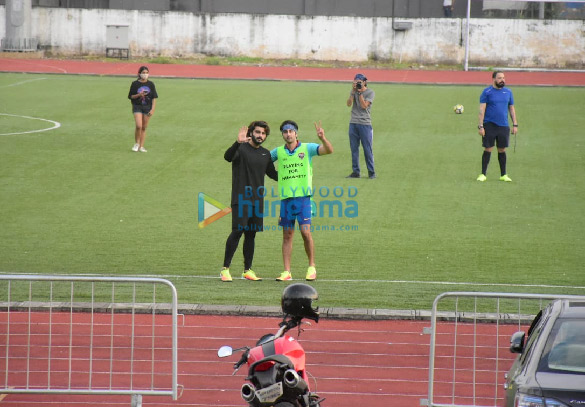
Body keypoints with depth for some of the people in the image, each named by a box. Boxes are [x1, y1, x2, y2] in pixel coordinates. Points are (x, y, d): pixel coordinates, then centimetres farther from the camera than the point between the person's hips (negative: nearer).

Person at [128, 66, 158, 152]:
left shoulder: (150, 84, 2)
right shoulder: (135, 84, -2)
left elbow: (154, 98, 4)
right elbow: (131, 96, 2)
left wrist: (152, 109, -5)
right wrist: (138, 95, -17)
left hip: (147, 107, 2)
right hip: (137, 106, -2)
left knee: (144, 127, 4)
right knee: (139, 126, -16)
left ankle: (141, 146, 11)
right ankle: (136, 143, 4)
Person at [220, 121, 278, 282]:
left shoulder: (266, 154, 14)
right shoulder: (241, 149, -5)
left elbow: (273, 174, 26)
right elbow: (228, 157, -26)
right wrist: (238, 143, -42)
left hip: (257, 199, 6)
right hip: (240, 198, -6)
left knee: (251, 234, 9)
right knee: (238, 231, -14)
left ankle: (247, 270, 16)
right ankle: (225, 269, -9)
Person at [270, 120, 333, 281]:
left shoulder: (307, 148, 1)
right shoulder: (278, 152, 11)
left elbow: (329, 150, -8)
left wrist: (322, 138, -28)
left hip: (303, 196, -3)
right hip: (285, 198, 3)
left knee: (305, 232, -11)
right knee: (287, 235, 4)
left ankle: (312, 267, 4)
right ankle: (287, 272, 8)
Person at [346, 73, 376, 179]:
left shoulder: (370, 93, -2)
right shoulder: (354, 91, 11)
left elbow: (364, 105, -13)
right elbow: (349, 104, -2)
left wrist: (360, 93, -13)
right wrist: (353, 92, -10)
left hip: (365, 124, -4)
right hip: (353, 123, 4)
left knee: (368, 149, -3)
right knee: (354, 148, 5)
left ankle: (371, 172, 4)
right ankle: (355, 172, 11)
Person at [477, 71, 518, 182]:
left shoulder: (508, 92, 10)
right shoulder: (487, 92, -2)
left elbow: (511, 108, 17)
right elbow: (482, 109, -5)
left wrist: (515, 124, 11)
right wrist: (481, 126, -11)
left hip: (503, 126, 3)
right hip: (489, 125, -3)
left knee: (502, 150, 7)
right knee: (488, 150, -3)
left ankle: (503, 175, 16)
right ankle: (483, 174, 7)